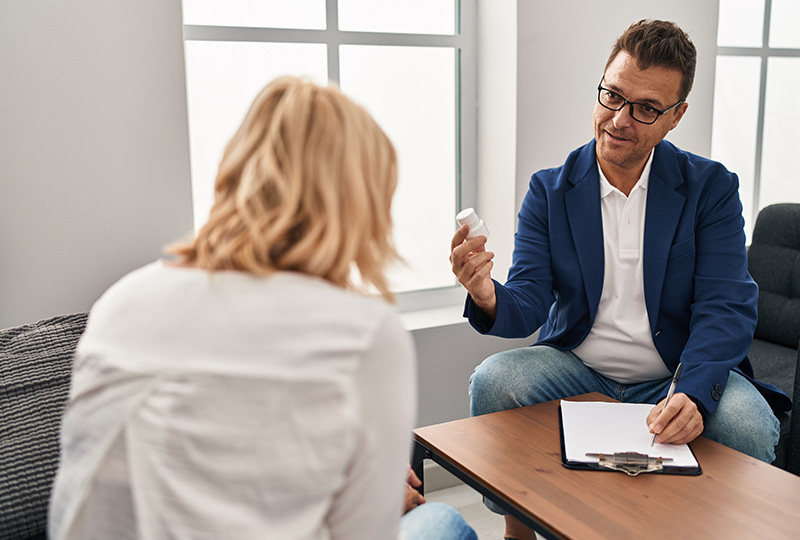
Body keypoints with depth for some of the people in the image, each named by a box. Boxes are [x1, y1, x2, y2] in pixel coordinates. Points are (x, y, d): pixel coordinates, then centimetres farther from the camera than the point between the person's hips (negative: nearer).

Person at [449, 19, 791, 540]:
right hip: (576, 368, 1)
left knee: (748, 424, -29)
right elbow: (527, 307, -8)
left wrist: (693, 394, -31)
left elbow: (726, 308, -12)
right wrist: (488, 297, -34)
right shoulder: (549, 191, -1)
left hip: (677, 376, -1)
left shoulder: (711, 188, -4)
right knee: (494, 380, -24)